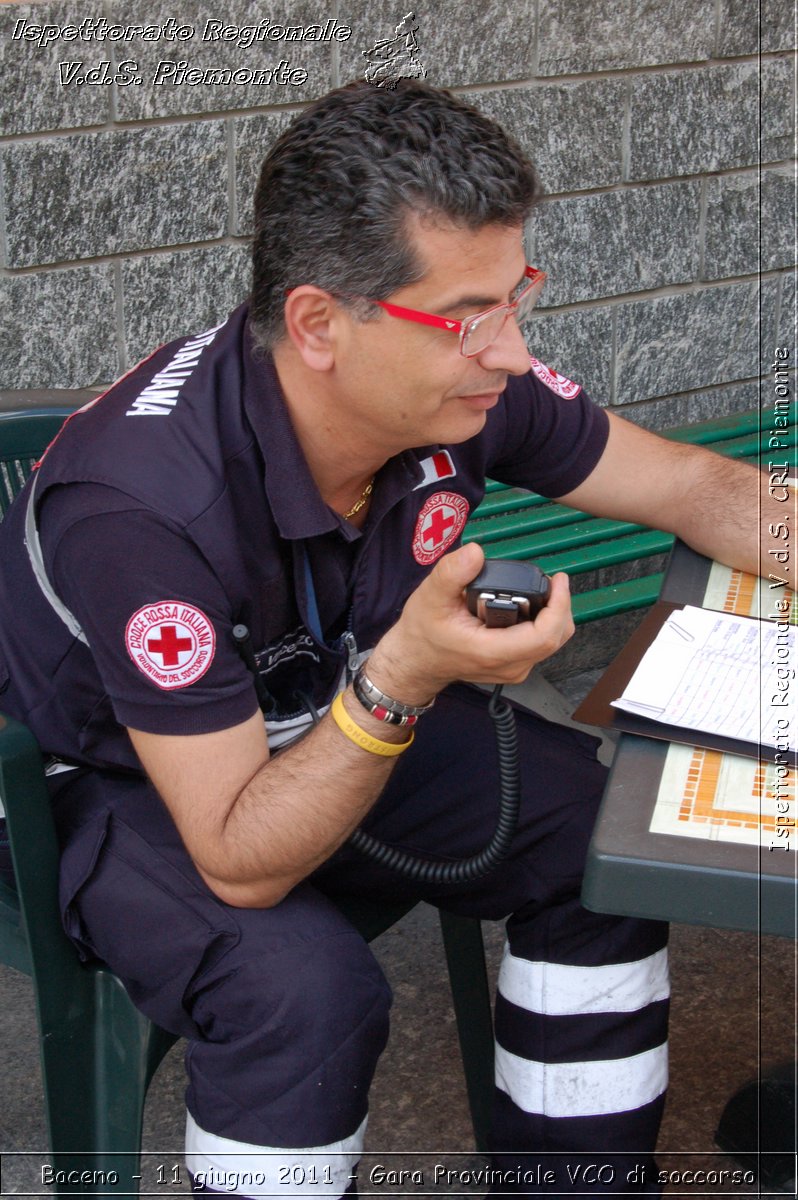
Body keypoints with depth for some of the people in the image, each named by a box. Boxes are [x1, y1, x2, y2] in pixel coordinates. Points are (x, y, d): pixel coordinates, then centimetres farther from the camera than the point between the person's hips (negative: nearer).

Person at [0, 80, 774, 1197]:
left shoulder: (464, 386, -20)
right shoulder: (140, 506, -37)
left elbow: (697, 486, -3)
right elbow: (240, 865, -32)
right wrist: (403, 682, -46)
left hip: (344, 715, 6)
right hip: (121, 786, -6)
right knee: (303, 986, -33)